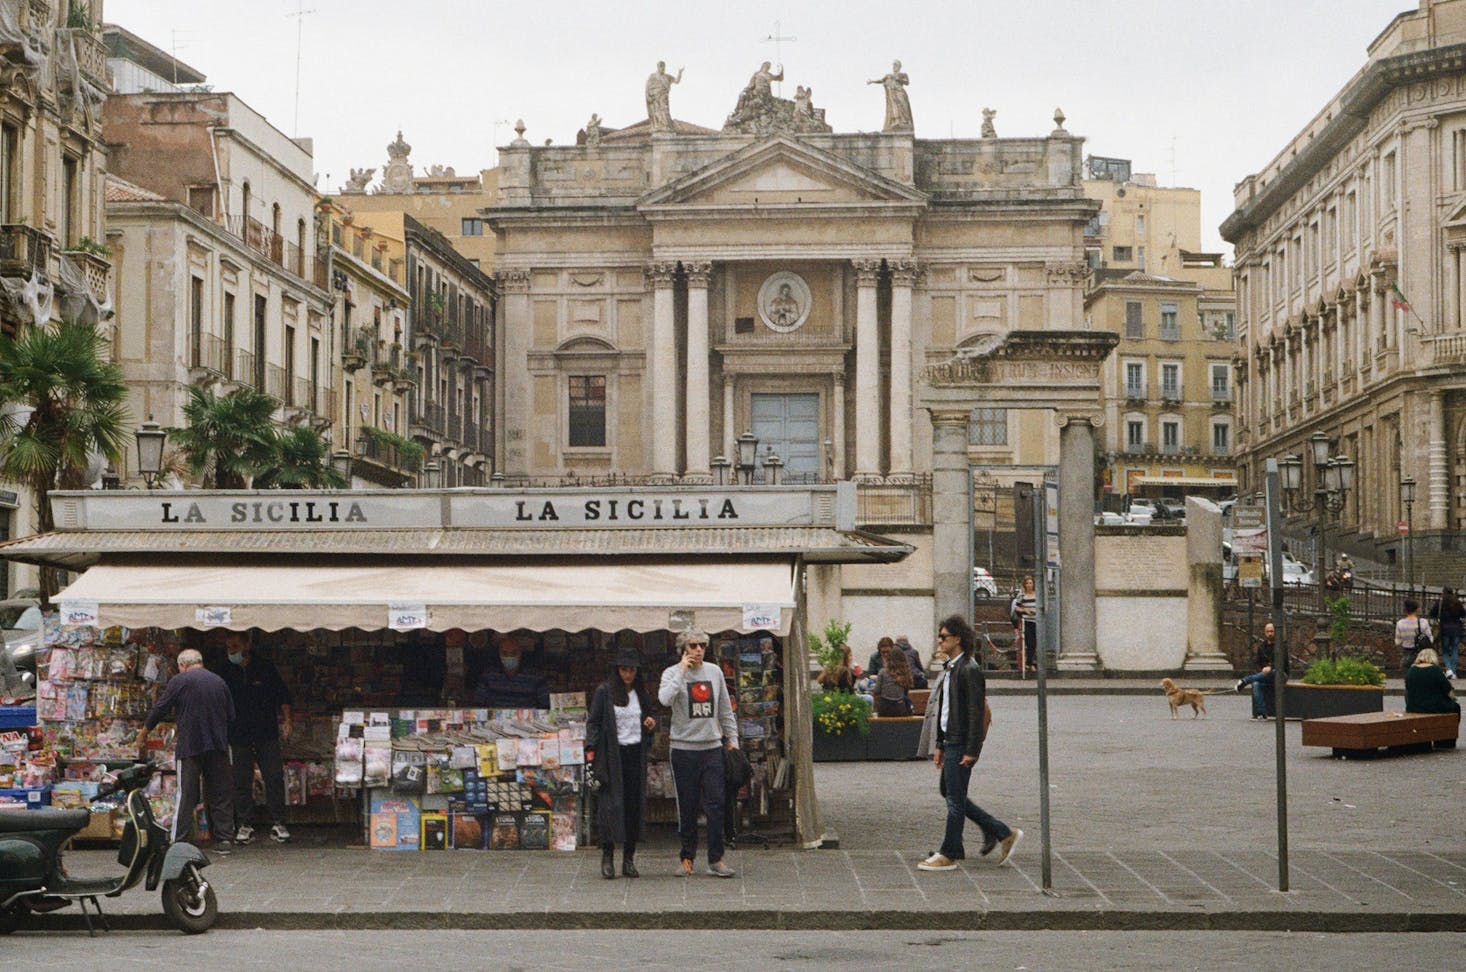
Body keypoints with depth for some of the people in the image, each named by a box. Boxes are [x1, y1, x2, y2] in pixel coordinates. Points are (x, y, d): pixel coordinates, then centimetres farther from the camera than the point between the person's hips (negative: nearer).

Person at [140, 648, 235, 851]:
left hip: (189, 744, -4)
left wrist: (144, 733, 14)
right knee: (221, 793, 8)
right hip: (218, 746, 4)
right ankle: (224, 839, 8)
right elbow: (231, 715, 16)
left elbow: (160, 709, 1)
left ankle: (180, 842, -3)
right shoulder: (219, 682, 12)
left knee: (186, 794, -1)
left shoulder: (179, 681, -2)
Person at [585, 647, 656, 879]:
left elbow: (649, 716, 26)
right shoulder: (604, 692, -1)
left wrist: (652, 723, 2)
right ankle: (607, 856, -1)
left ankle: (629, 859, 8)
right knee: (611, 805, -10)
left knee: (634, 806, 2)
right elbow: (593, 723, -2)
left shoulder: (641, 694, 14)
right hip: (611, 755, -4)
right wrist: (591, 752, -11)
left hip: (636, 755, 4)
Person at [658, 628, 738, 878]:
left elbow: (725, 710, 17)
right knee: (687, 807, 3)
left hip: (712, 747, 2)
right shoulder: (672, 673, -2)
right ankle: (687, 856, 14)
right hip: (684, 748, -2)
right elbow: (665, 699, -23)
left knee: (716, 804, -4)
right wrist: (682, 671, -16)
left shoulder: (714, 672, 9)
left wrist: (732, 739, 15)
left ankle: (716, 859, -1)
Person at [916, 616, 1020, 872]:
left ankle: (949, 855, 6)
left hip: (962, 744, -10)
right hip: (950, 741, 10)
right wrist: (940, 746, 18)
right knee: (949, 792, 14)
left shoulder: (969, 670, -15)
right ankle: (1003, 833, 20)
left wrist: (971, 752, -20)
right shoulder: (950, 668, 14)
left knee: (955, 798, -3)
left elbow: (976, 712, -19)